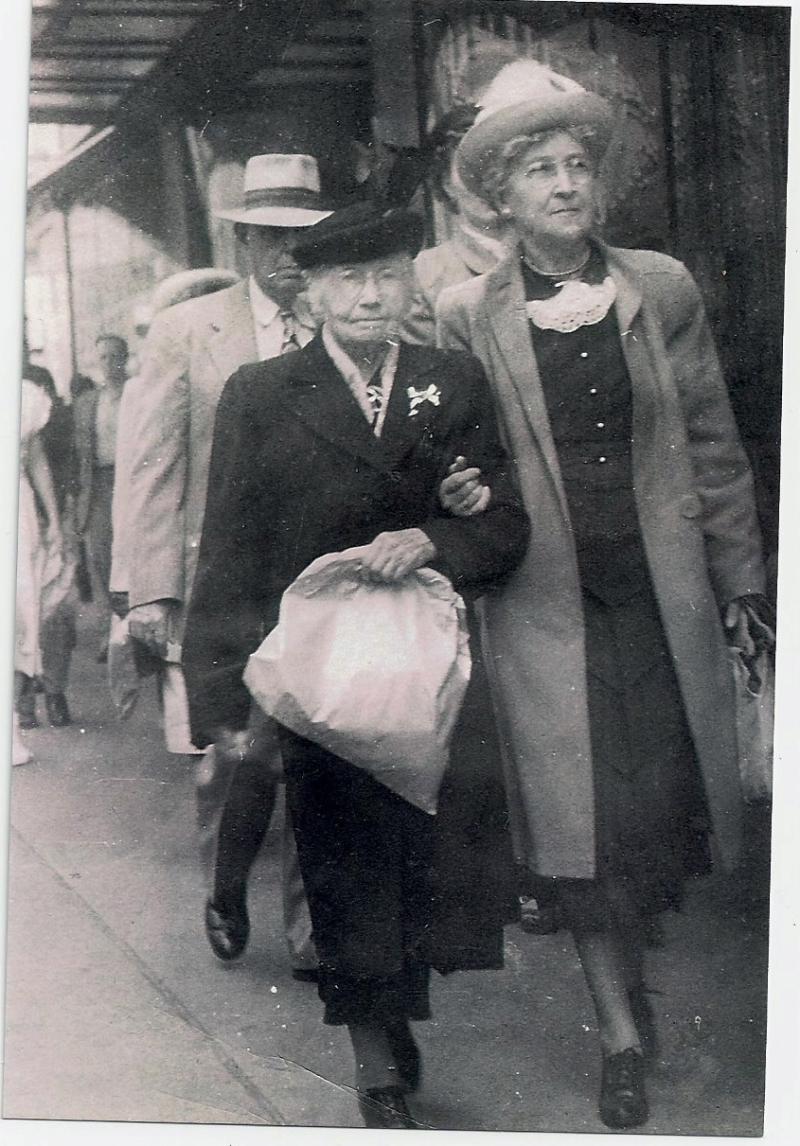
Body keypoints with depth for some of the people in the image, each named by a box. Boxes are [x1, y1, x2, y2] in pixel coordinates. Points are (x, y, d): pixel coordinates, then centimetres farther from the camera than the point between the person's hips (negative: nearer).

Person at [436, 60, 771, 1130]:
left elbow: (713, 442, 8)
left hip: (663, 588, 2)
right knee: (583, 813, -2)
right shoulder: (465, 316, 0)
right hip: (545, 595, -1)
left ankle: (632, 948, 37)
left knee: (668, 792, 5)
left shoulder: (664, 290, 4)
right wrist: (459, 495, -13)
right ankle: (623, 1034, 14)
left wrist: (739, 575, 8)